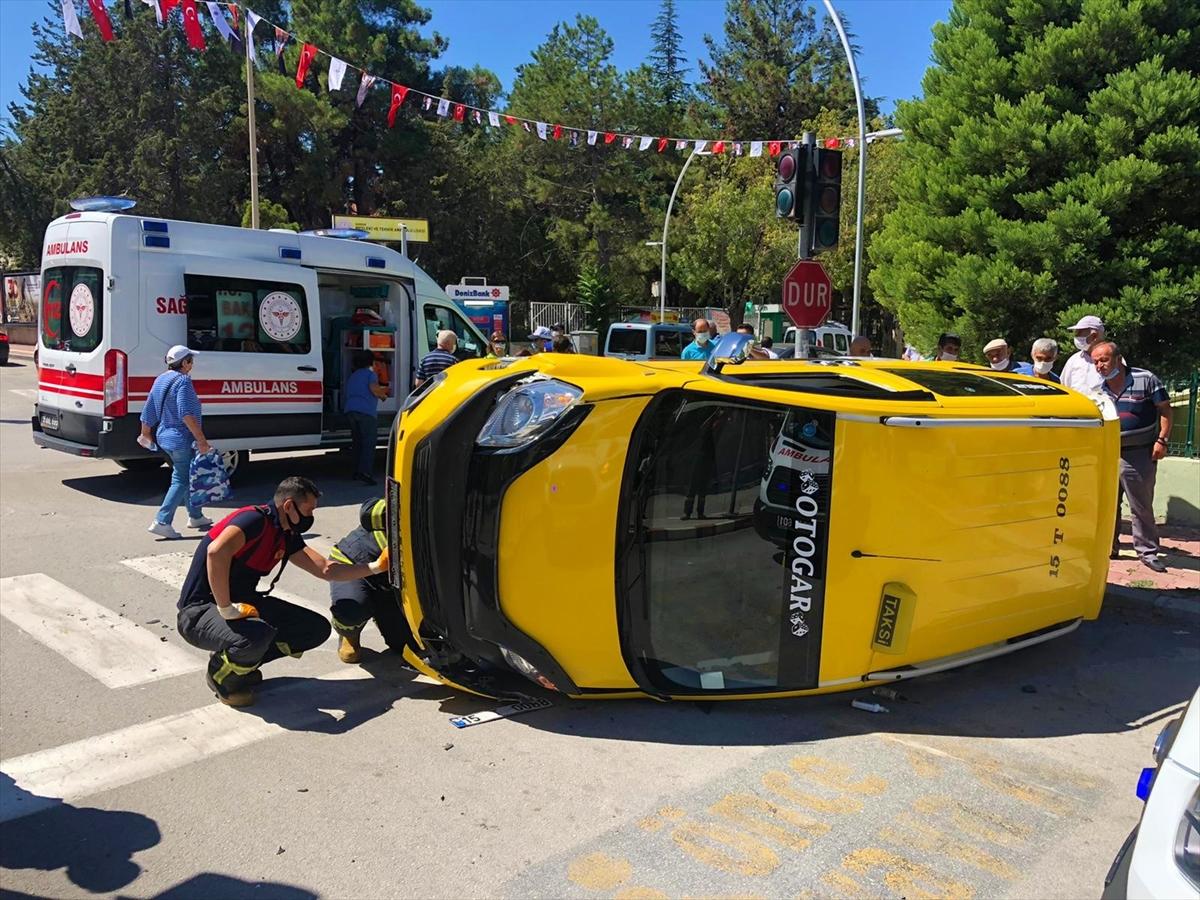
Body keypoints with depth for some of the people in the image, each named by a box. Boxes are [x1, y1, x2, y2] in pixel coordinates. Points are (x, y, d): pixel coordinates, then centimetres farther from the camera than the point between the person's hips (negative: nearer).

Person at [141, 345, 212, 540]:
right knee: (181, 480, -3)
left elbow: (148, 411, 17)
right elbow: (186, 414, -26)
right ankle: (161, 522, -7)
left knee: (187, 476, 20)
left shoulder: (160, 380, 12)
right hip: (181, 438, -10)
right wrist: (201, 439, -27)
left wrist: (146, 433, 29)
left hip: (164, 436, 10)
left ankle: (195, 516, 31)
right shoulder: (183, 380, -16)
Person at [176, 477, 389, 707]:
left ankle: (240, 661, 13)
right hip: (200, 610, -9)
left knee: (317, 628, -1)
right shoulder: (255, 519, -23)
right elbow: (216, 551, -41)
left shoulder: (287, 537, 6)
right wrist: (226, 610, -34)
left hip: (244, 601, 9)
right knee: (257, 635, -39)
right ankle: (220, 674, -4)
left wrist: (376, 567, 1)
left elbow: (326, 570, 9)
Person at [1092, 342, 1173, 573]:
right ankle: (1107, 546, 22)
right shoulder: (1098, 388, 6)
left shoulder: (1146, 380, -7)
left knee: (1142, 506, 1)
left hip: (1139, 455, -4)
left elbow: (1165, 410, -4)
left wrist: (1162, 440, -12)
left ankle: (1147, 551, 11)